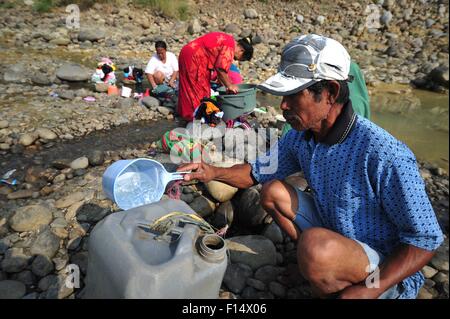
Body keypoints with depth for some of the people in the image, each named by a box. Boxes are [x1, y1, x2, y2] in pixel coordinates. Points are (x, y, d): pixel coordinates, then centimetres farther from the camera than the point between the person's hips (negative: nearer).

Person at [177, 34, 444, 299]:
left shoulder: (384, 156, -30)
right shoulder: (301, 136, -9)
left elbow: (426, 239, -21)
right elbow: (260, 172, 5)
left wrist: (369, 290, -27)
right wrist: (215, 173, -10)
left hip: (384, 272, -6)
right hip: (333, 232, 6)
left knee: (315, 244, -35)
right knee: (273, 191, -1)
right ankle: (318, 263, 5)